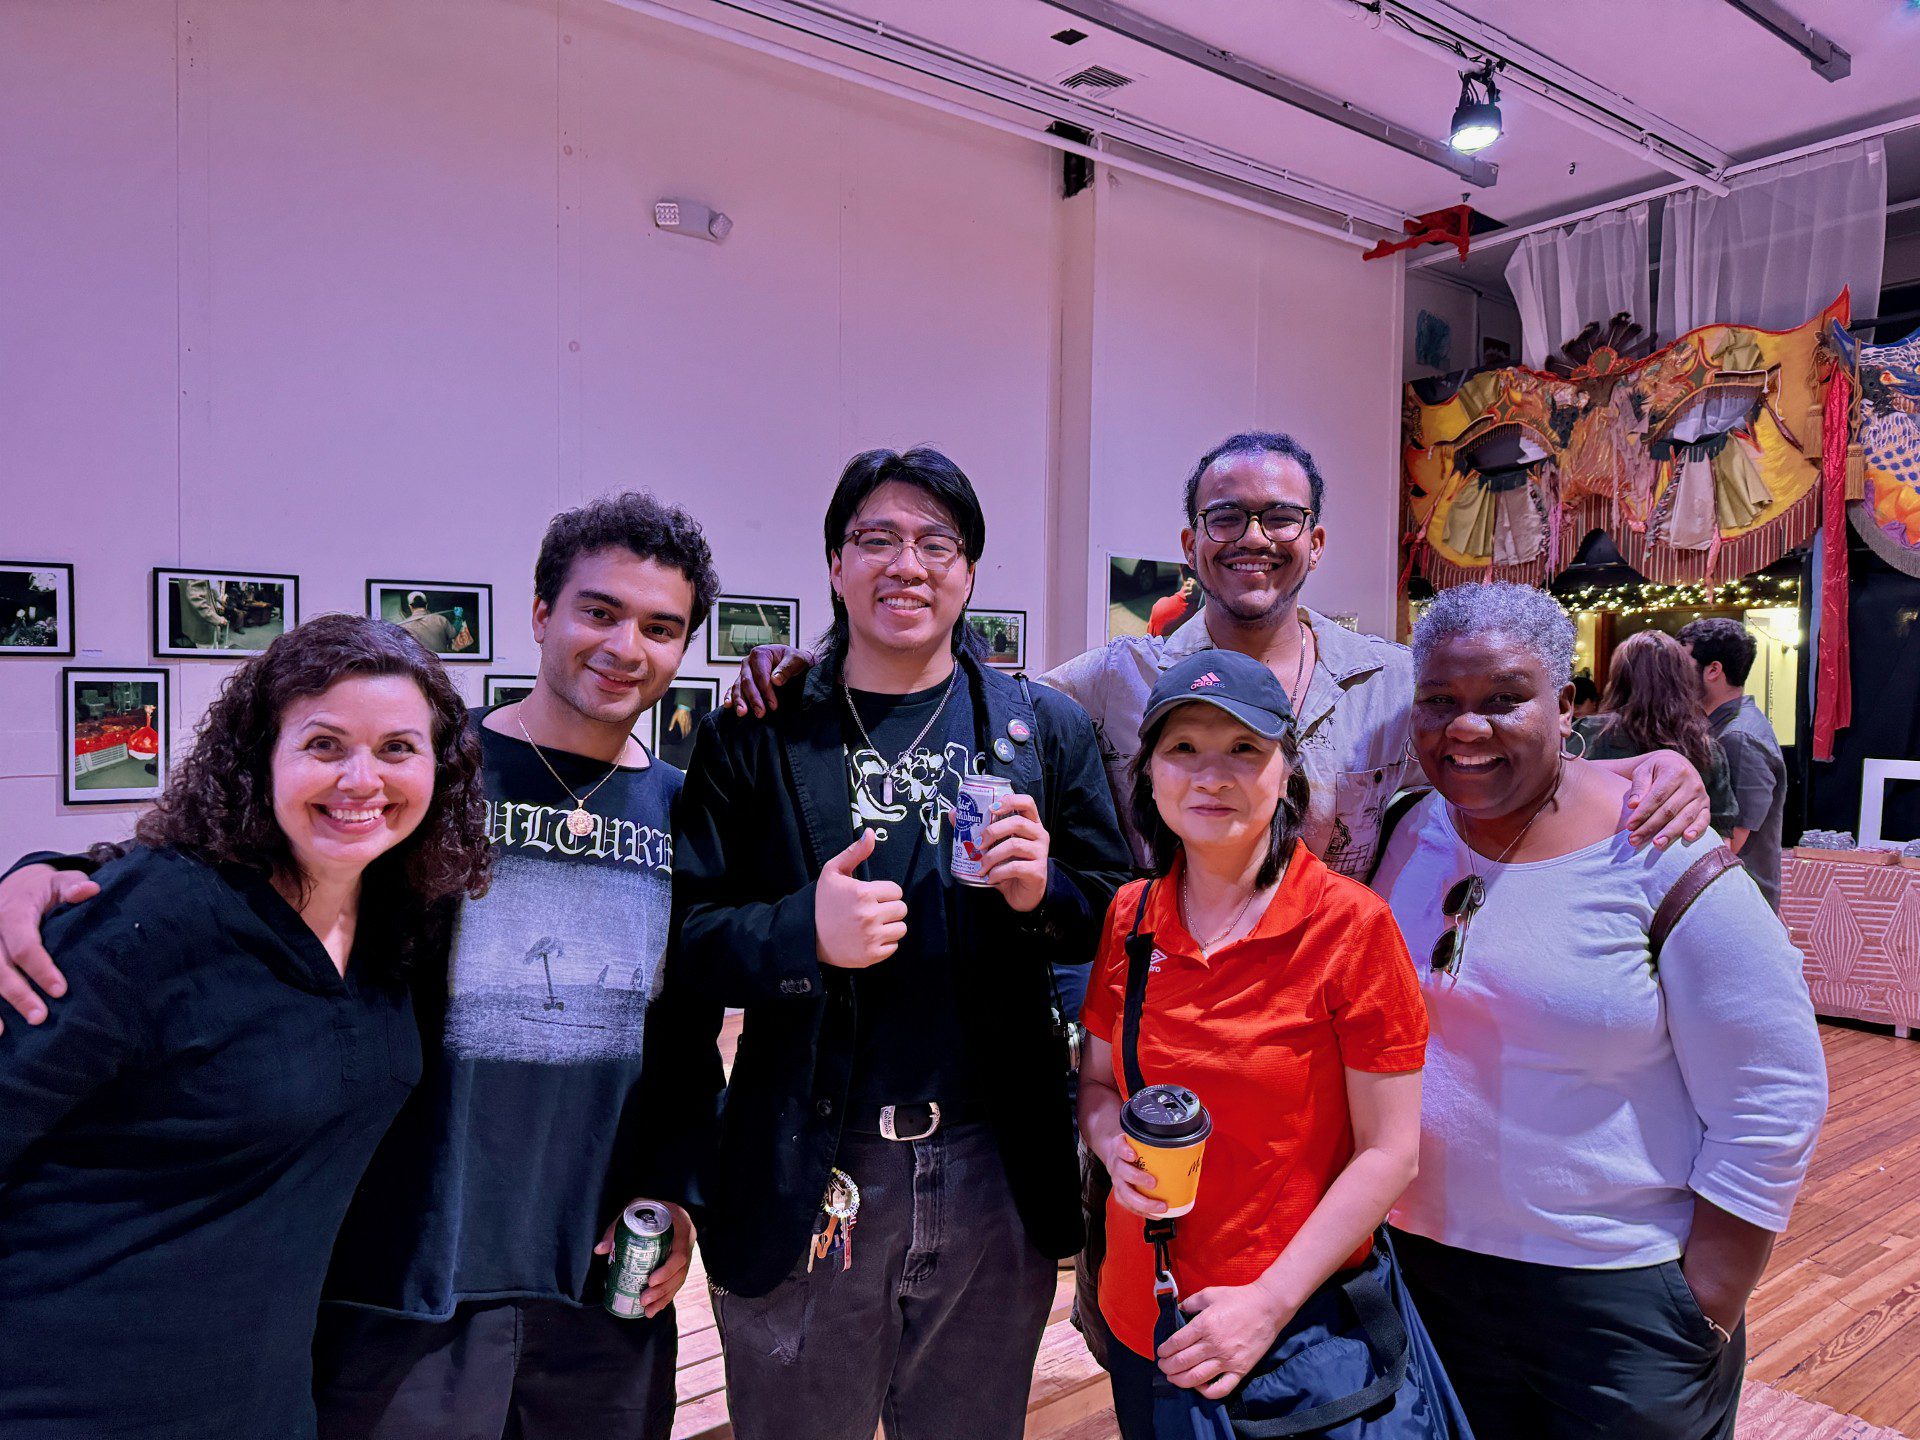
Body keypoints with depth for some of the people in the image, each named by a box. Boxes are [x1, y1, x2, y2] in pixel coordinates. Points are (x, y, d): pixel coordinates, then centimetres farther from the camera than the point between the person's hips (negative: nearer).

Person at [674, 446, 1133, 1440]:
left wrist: (1042, 891, -16)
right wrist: (803, 932, -21)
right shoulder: (753, 734, 0)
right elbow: (686, 934, -3)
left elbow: (1116, 924, 5)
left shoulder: (1047, 730, 4)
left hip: (995, 1173, 2)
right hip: (804, 1174, -1)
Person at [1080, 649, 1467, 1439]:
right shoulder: (1129, 917, -3)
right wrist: (1115, 1143, -12)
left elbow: (1389, 1152, -13)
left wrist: (1271, 1301, -17)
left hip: (1296, 1327, -4)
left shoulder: (1350, 924, -15)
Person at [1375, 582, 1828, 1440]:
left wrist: (1704, 1314, -11)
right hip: (1422, 1266, 4)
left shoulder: (1657, 861, -15)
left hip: (1618, 1297, -3)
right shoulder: (1405, 834, -2)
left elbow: (1773, 1104, -11)